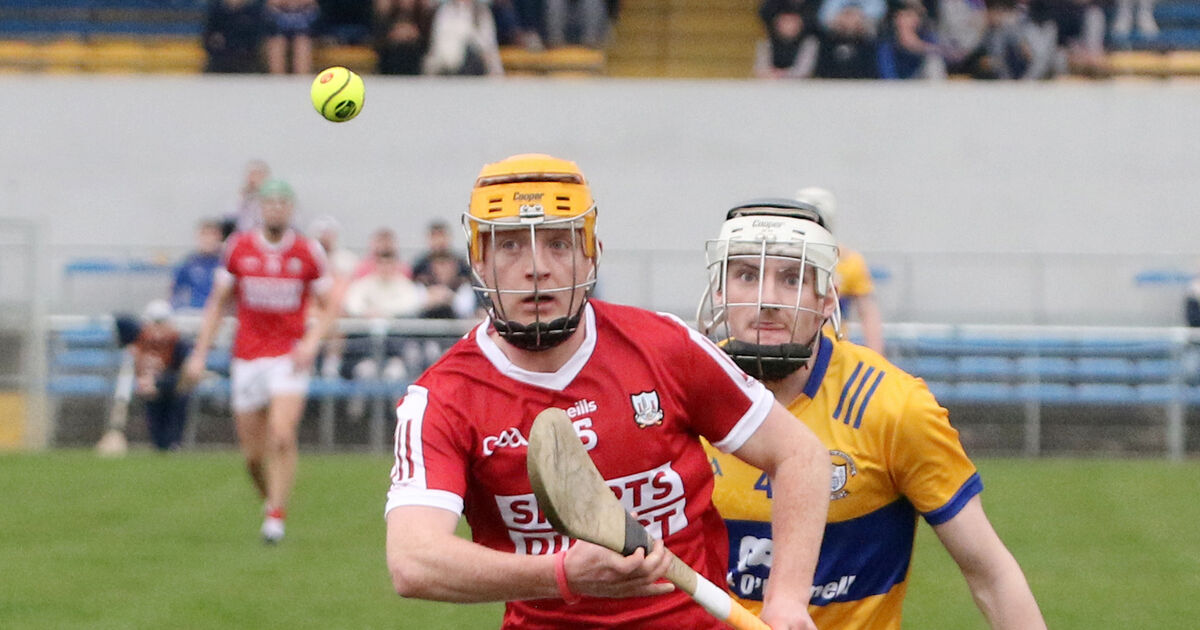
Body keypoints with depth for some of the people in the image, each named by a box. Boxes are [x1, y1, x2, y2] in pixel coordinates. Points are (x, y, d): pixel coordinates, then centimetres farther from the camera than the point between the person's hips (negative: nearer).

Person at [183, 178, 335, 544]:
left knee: (282, 436, -20)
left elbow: (327, 307, 8)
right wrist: (199, 354, 6)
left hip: (289, 358, -2)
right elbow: (217, 304, 11)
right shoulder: (239, 247, 3)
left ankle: (277, 518, -14)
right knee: (253, 454, 3)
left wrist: (311, 343, -10)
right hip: (247, 359, 2)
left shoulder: (308, 252, 0)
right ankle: (272, 503, 26)